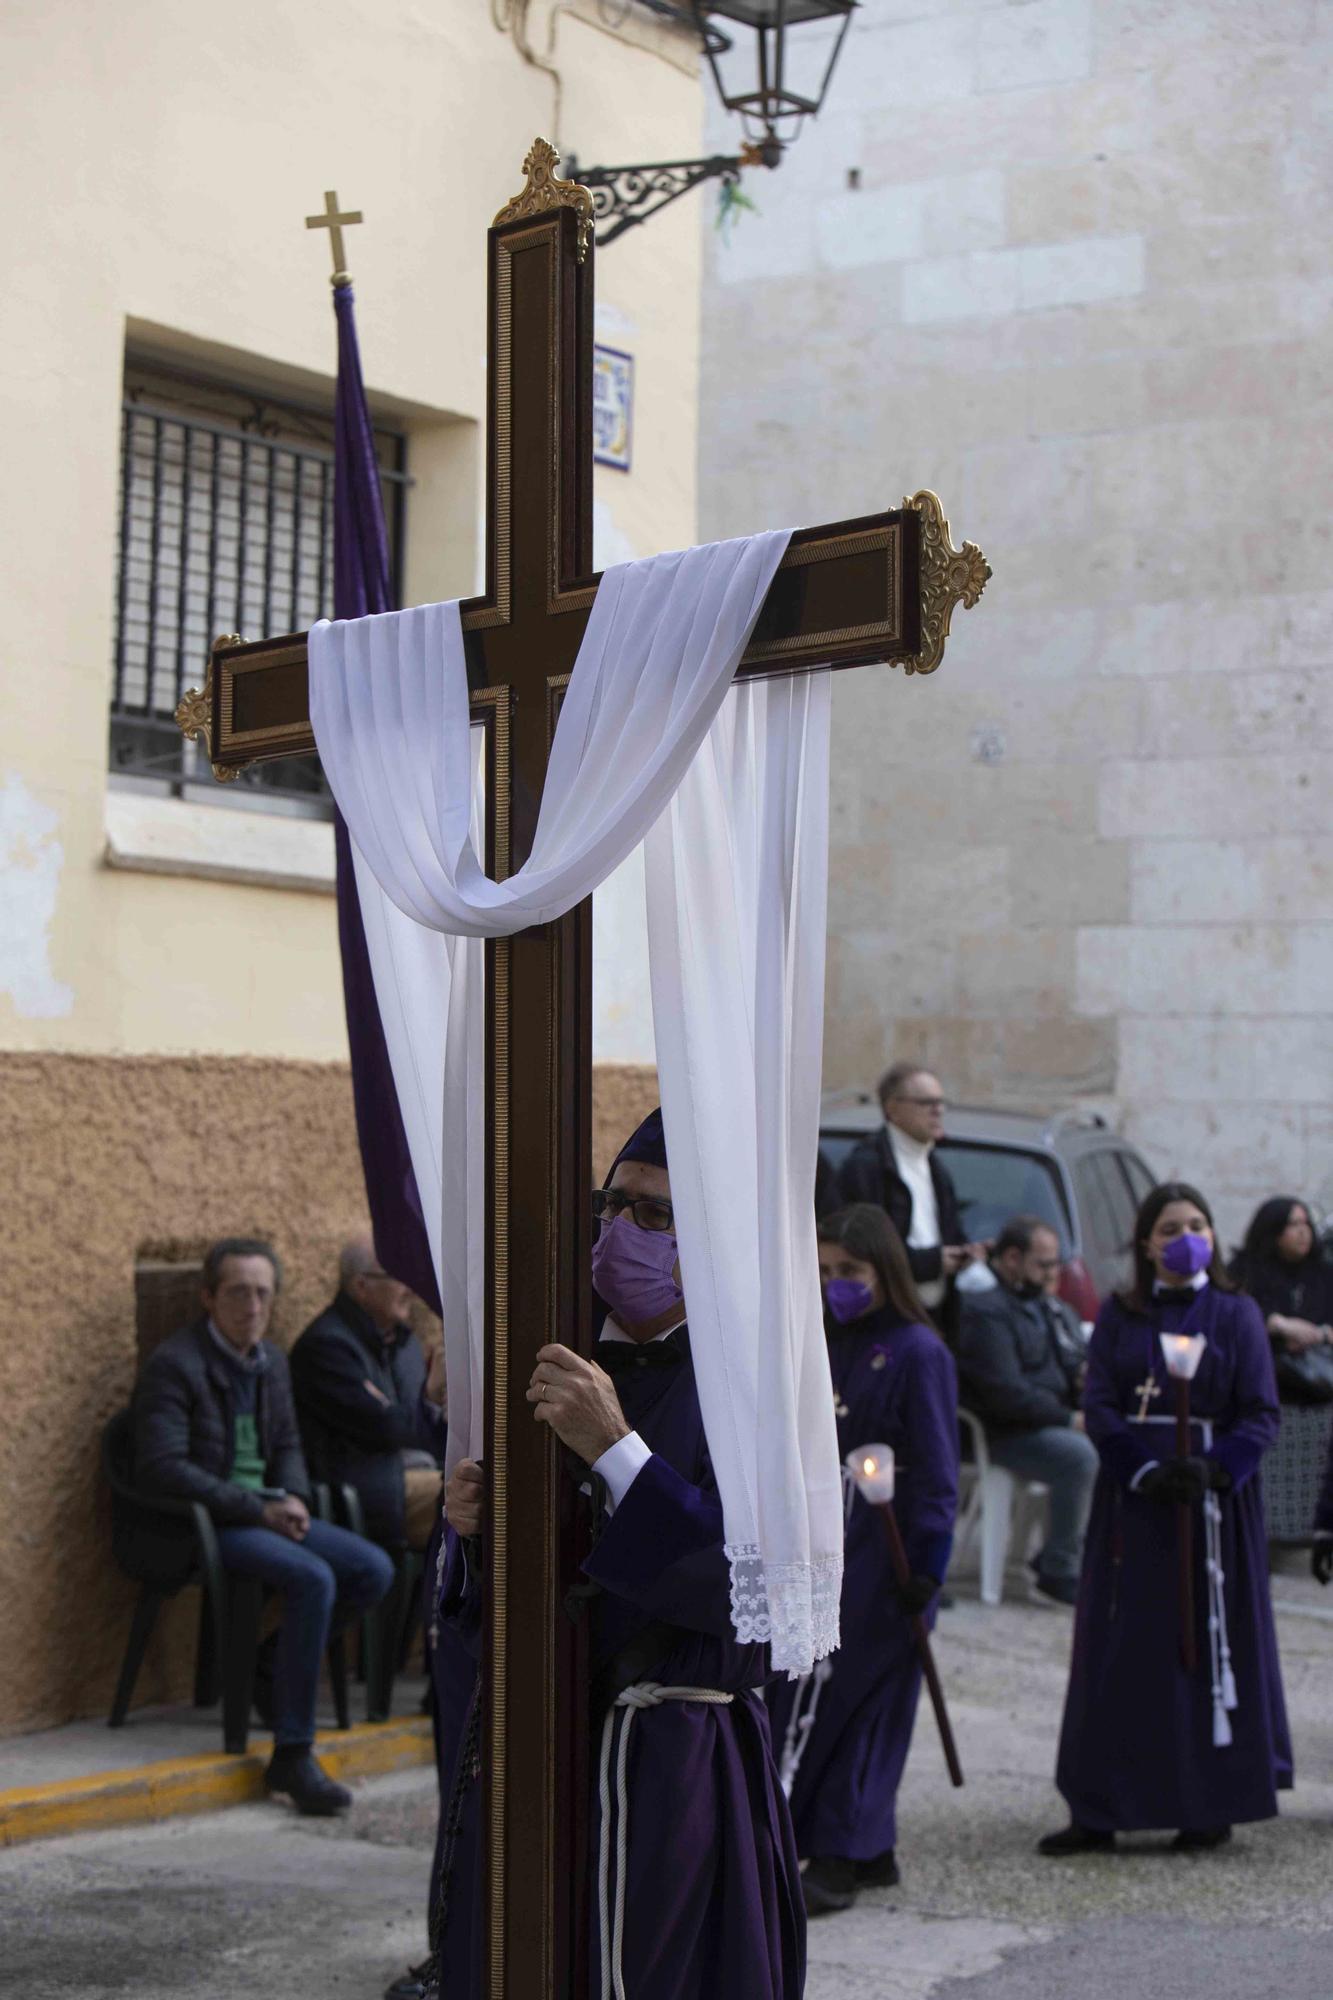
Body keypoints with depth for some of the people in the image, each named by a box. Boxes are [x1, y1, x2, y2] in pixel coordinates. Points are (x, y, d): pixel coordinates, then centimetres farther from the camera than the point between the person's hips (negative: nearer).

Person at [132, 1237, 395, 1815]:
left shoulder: (271, 1361, 13)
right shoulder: (175, 1364, -12)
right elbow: (161, 1468, -18)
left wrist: (293, 1497, -1)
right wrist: (256, 1508, -20)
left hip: (264, 1513, 8)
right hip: (203, 1525, -8)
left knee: (373, 1570, -10)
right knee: (311, 1579, -30)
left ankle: (271, 1659, 9)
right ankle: (292, 1756, -25)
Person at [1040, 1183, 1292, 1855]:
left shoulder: (1236, 1314, 3)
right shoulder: (1118, 1316, 7)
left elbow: (1261, 1414, -3)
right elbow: (1099, 1407, 0)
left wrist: (1212, 1470, -19)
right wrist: (1146, 1470, -17)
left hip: (1215, 1498, -1)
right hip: (1133, 1503, 2)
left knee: (1209, 1642, 0)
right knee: (1120, 1651, 2)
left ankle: (1212, 1803, 10)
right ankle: (1099, 1812, 6)